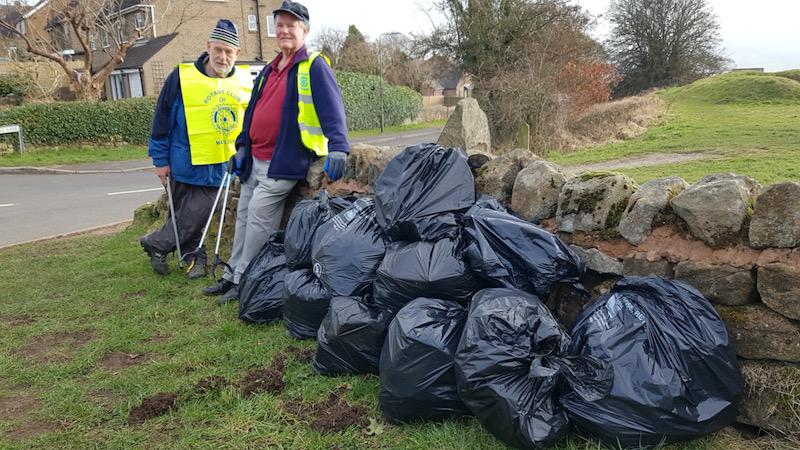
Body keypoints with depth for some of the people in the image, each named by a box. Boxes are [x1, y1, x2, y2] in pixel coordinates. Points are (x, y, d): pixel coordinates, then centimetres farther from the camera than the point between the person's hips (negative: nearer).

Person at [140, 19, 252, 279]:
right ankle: (195, 256, 26)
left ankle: (155, 243, 21)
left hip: (219, 167, 2)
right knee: (184, 216, 7)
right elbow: (162, 120, -3)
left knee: (197, 215, 2)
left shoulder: (245, 80, 3)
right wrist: (161, 160, -3)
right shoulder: (182, 77, -6)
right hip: (185, 165, -2)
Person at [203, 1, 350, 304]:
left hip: (284, 162, -8)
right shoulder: (269, 70, 17)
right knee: (244, 216, 13)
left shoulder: (314, 67, -8)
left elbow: (332, 109, -19)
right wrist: (242, 146, 18)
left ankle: (244, 282, 6)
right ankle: (232, 276, 25)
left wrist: (337, 149, -31)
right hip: (254, 161, 8)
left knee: (259, 217, -8)